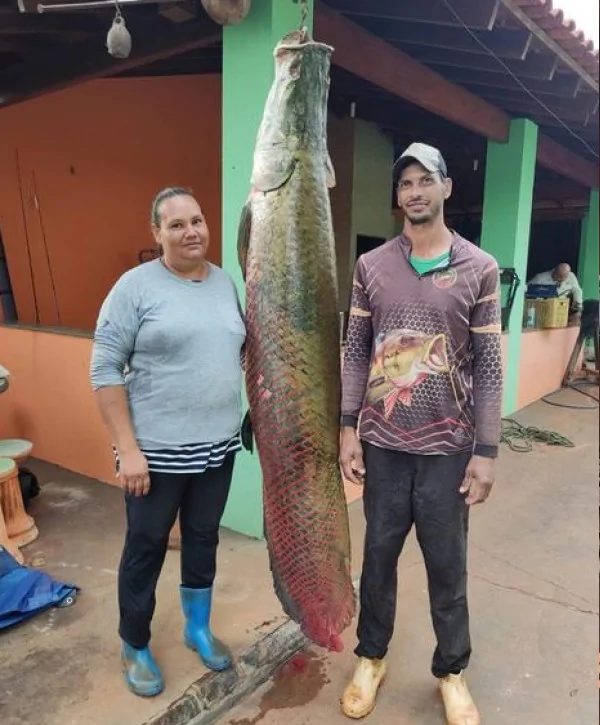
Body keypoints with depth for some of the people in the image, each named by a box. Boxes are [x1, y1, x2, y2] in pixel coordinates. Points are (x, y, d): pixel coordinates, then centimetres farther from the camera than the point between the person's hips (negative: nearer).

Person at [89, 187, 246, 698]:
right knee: (146, 547, 12)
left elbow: (244, 351, 15)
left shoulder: (226, 282, 6)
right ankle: (135, 648, 36)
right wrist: (128, 449, -16)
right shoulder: (136, 286, -10)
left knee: (204, 538, 19)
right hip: (156, 450, -4)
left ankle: (198, 628, 42)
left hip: (218, 445, 5)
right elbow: (105, 370, -12)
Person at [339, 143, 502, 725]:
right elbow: (355, 352, 3)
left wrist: (486, 450, -5)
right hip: (383, 443, 1)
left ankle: (451, 672, 37)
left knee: (447, 565, 13)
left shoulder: (479, 269, -2)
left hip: (449, 446, -1)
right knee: (378, 555, 15)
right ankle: (371, 659, 37)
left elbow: (488, 366, -3)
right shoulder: (371, 267, 1)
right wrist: (348, 428, -3)